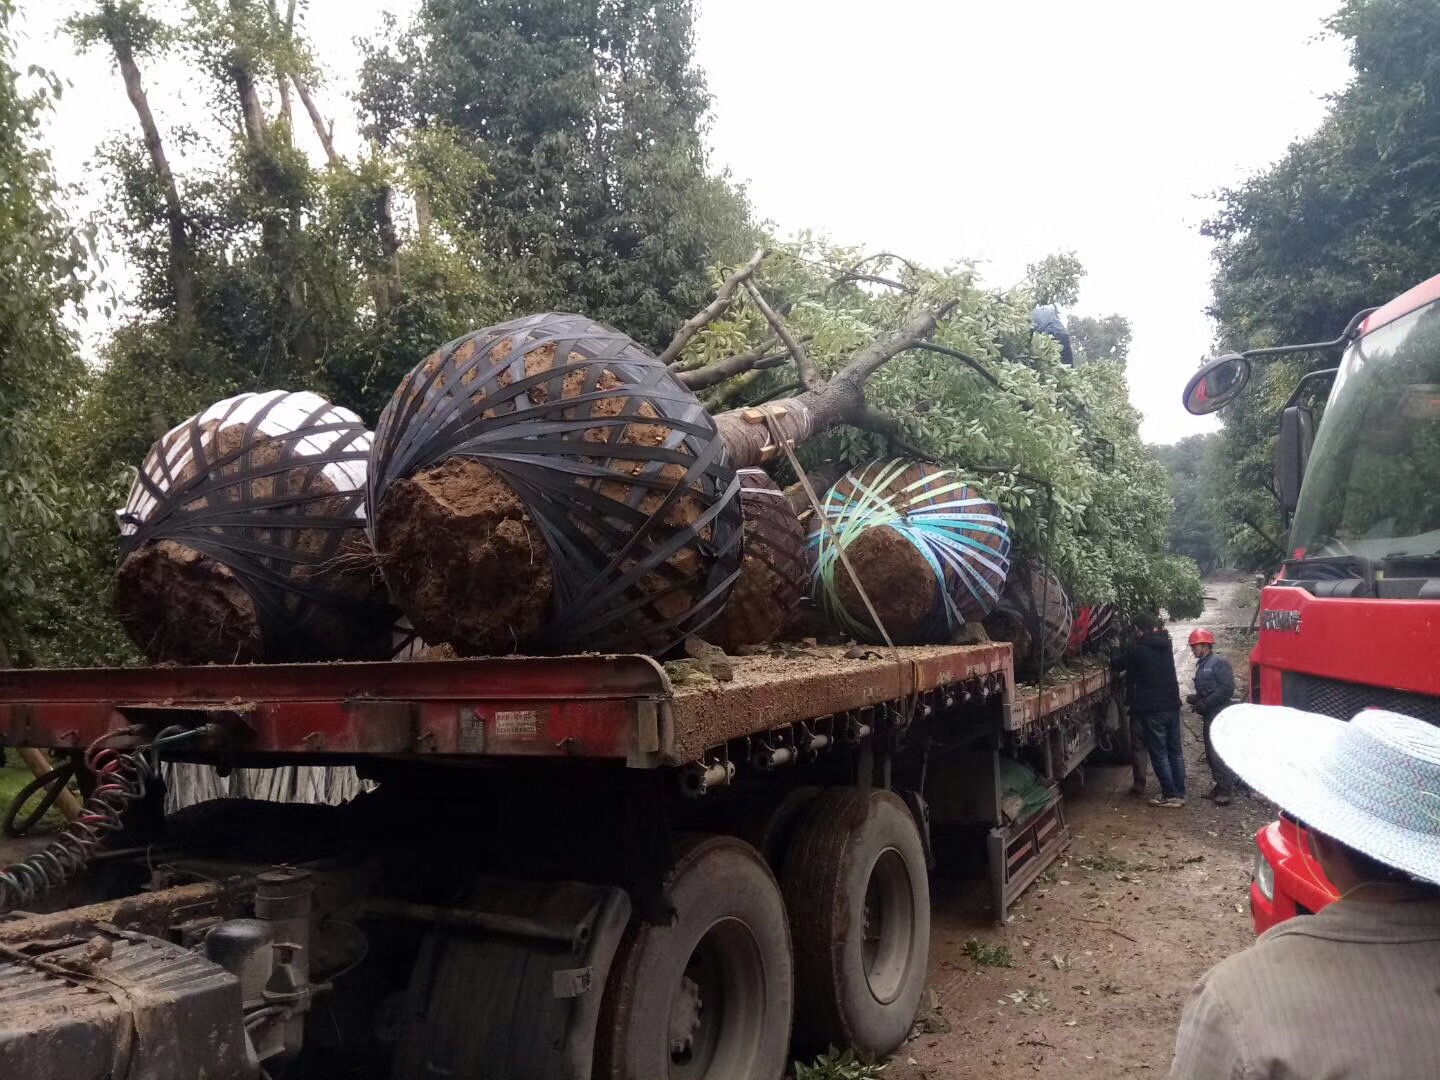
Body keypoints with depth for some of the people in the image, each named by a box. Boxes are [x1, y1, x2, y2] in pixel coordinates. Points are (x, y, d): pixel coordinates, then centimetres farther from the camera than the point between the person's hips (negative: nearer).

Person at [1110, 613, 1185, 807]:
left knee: (1159, 754, 1)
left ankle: (1170, 796, 3)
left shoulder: (1135, 648, -10)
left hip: (1151, 709, -6)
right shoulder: (1165, 644, 6)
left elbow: (1116, 665, 5)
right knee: (1175, 751, 13)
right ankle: (1180, 793, 17)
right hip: (1172, 705, 6)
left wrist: (1123, 652, 25)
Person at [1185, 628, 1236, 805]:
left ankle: (1226, 790, -5)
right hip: (1209, 716, 9)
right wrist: (1195, 699, 6)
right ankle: (1219, 785, 22)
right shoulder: (1202, 665, 17)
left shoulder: (1219, 662, -11)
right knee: (1211, 753, 13)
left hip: (1219, 715, -9)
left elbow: (1227, 689, -19)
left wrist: (1205, 703, -18)